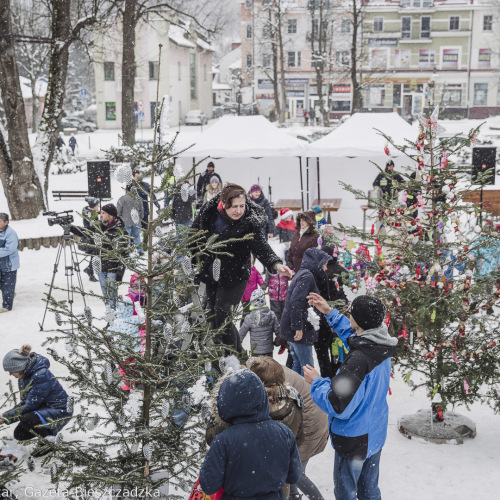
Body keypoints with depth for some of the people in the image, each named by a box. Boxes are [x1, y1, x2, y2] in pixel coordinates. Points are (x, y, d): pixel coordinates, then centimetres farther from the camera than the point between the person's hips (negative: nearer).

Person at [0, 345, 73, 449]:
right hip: (43, 408, 9)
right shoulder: (23, 376, 1)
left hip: (60, 411, -9)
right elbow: (25, 402, 6)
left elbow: (30, 405, -27)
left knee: (27, 420, -31)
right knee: (19, 434, 0)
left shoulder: (41, 376, -28)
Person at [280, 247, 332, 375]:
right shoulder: (307, 276, -13)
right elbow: (296, 302, -22)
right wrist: (298, 327, -22)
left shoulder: (303, 274, 18)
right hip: (300, 331, -10)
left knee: (297, 365, 15)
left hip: (292, 329, 10)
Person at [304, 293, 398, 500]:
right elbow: (353, 335, 15)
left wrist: (316, 382, -15)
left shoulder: (358, 359, -34)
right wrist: (330, 313, 15)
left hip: (354, 440, -7)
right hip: (375, 435, 8)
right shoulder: (381, 346, -9)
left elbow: (339, 406, -29)